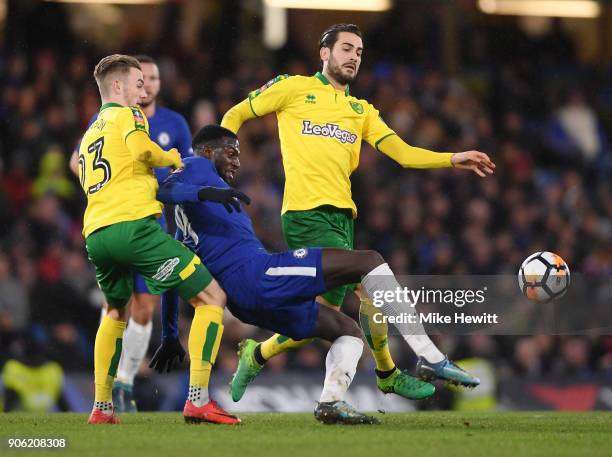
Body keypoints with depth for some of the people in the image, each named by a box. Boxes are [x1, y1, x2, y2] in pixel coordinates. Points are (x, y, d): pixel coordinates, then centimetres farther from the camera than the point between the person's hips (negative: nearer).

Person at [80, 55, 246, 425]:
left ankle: (102, 407, 24)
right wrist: (172, 158, 5)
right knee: (212, 298, -4)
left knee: (117, 312, 32)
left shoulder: (88, 136, 30)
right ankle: (199, 399, -16)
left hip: (95, 235, 8)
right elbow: (140, 148, -14)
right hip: (133, 225, -8)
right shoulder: (127, 115, 7)